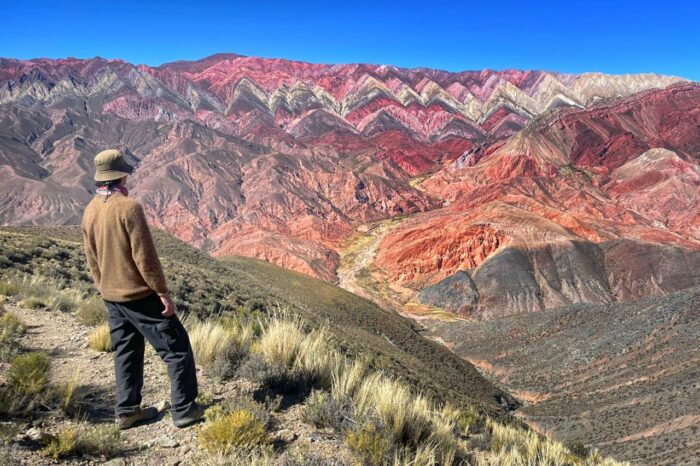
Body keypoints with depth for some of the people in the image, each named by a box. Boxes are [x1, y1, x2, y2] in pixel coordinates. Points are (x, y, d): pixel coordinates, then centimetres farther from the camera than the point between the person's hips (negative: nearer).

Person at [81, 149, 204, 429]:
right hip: (140, 294, -8)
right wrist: (162, 292, -13)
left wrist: (105, 290, 21)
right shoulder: (128, 207, -20)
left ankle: (127, 411, 25)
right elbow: (145, 256, -20)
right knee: (177, 348, 3)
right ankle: (184, 410, 8)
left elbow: (92, 259, 11)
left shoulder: (90, 211, 3)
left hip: (111, 296, 8)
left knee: (126, 351, 19)